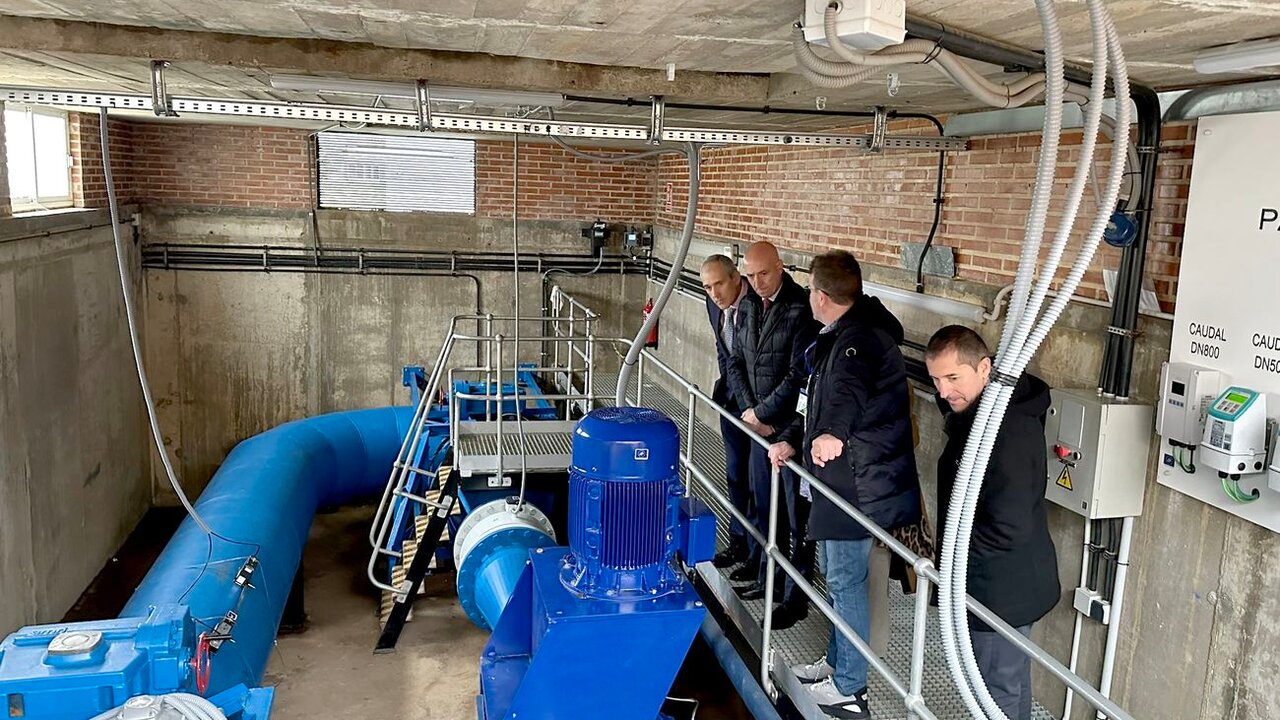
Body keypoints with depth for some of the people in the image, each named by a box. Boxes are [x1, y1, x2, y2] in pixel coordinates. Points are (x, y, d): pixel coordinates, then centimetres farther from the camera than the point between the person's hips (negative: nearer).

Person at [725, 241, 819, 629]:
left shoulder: (801, 308, -16)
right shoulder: (750, 305, 8)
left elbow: (798, 374, -18)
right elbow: (736, 362, 12)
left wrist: (761, 412, -10)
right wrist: (749, 411, 0)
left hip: (792, 425, -7)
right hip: (758, 422, 7)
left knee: (796, 514, 1)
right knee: (765, 507, 17)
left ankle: (796, 596, 12)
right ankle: (769, 578, 32)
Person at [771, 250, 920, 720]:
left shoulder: (859, 338, -19)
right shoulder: (840, 337, 17)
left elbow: (849, 387, -41)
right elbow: (824, 402, 24)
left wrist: (832, 432, -56)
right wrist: (793, 440, 14)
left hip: (859, 483, -11)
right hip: (841, 481, 11)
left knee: (845, 582, 0)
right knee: (835, 575, 21)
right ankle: (837, 662, 37)